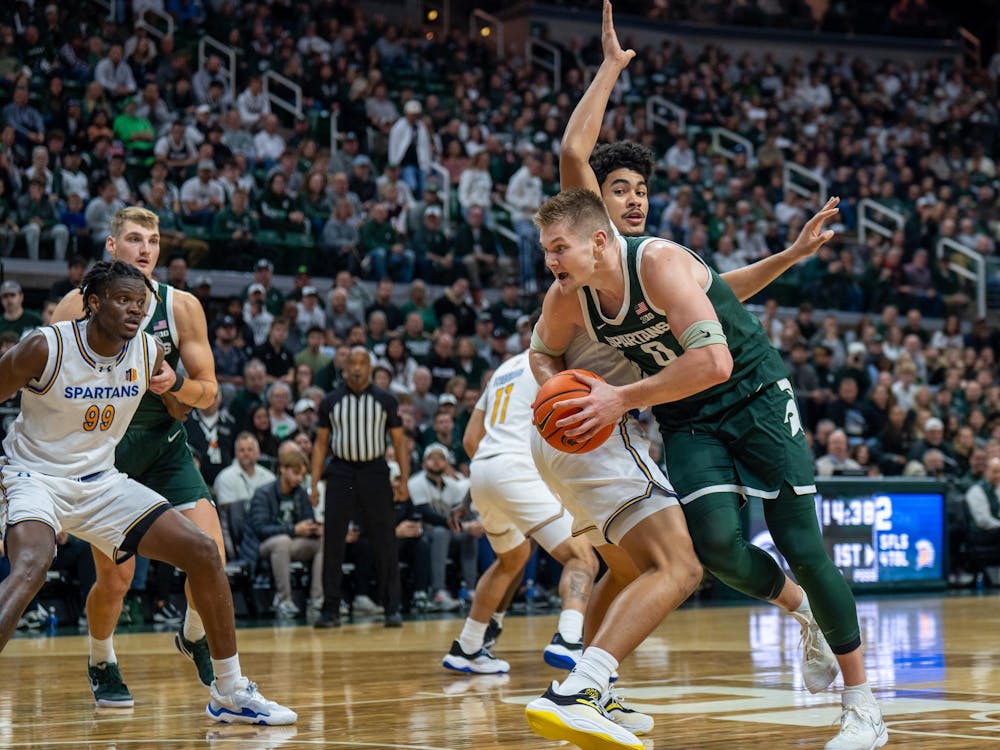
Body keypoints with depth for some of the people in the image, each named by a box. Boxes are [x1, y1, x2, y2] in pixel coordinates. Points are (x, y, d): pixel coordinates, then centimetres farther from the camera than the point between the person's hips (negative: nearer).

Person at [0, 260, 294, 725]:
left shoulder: (149, 351, -5)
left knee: (203, 552, -3)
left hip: (101, 481, 6)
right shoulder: (46, 348, -20)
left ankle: (231, 694, 8)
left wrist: (170, 389, -3)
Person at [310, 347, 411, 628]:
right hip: (340, 472, 1)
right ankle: (331, 610, 5)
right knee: (332, 544, -1)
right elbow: (321, 444, 10)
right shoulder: (330, 402, 7)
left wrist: (403, 481, -4)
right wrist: (314, 483, 1)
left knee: (385, 543, -1)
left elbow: (399, 442, 6)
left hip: (375, 472, -1)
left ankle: (392, 608, 6)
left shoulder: (386, 401, 5)